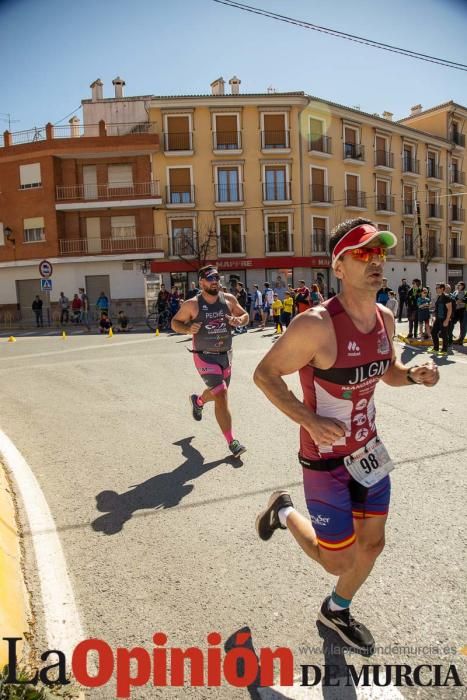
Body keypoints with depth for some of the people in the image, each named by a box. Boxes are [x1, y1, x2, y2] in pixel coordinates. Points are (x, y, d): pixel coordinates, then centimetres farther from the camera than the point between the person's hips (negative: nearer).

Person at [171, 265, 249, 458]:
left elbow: (245, 315, 10)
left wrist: (239, 321, -13)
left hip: (225, 354, 5)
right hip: (205, 357, -5)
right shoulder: (192, 305, -11)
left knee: (218, 393, 23)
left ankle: (197, 401, 58)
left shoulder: (229, 299, -1)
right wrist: (188, 329, -21)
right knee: (221, 396, -13)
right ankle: (232, 442, -4)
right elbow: (175, 322, 0)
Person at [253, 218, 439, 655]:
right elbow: (264, 374, -17)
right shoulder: (316, 325, -27)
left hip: (368, 450, 7)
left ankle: (336, 612, 48)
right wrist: (310, 420, -27)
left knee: (371, 544, 19)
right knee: (338, 561, 6)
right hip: (325, 459, -7)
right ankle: (284, 513, 36)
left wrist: (416, 374, -9)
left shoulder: (385, 318, -4)